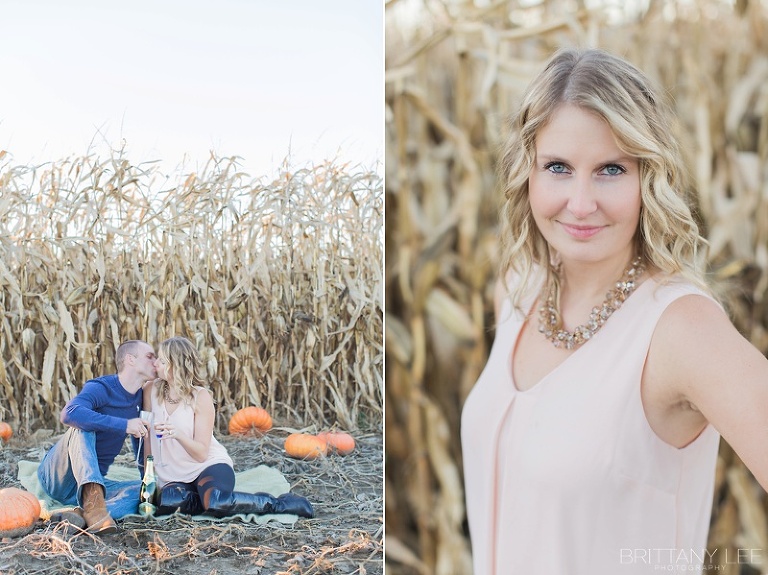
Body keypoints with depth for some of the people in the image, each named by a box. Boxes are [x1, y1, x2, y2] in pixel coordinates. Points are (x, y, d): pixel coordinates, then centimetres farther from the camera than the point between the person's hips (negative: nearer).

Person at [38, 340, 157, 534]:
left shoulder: (140, 398, 9)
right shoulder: (101, 388, -14)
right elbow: (69, 413, -35)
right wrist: (124, 425, -36)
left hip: (94, 481, 6)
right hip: (57, 476, -6)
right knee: (84, 427, -31)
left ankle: (82, 514, -37)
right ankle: (93, 503, -52)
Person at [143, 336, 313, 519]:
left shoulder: (201, 397, -11)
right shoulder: (151, 390, -1)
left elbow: (202, 453, -13)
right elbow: (147, 438, 5)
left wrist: (178, 434, -31)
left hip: (210, 465, -3)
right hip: (175, 478, 3)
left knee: (217, 503, -37)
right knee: (167, 503, -35)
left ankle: (275, 503, -11)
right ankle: (211, 498, -6)